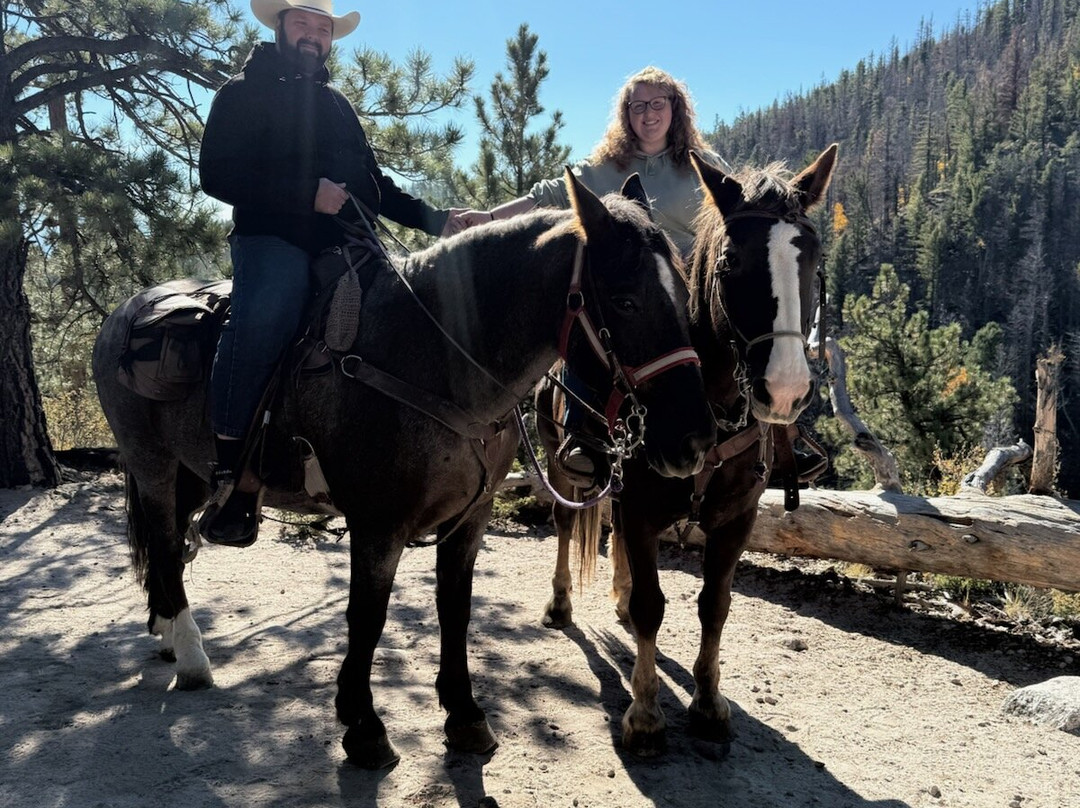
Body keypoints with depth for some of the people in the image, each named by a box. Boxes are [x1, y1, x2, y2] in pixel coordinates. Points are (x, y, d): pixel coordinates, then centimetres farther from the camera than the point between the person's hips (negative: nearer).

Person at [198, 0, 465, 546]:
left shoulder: (338, 107, 27)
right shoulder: (243, 94, 9)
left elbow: (375, 185, 29)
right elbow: (216, 175, -5)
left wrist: (435, 219, 13)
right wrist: (308, 192, -16)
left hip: (344, 244, 7)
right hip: (272, 238, -6)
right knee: (262, 317, -35)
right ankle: (231, 478, -29)